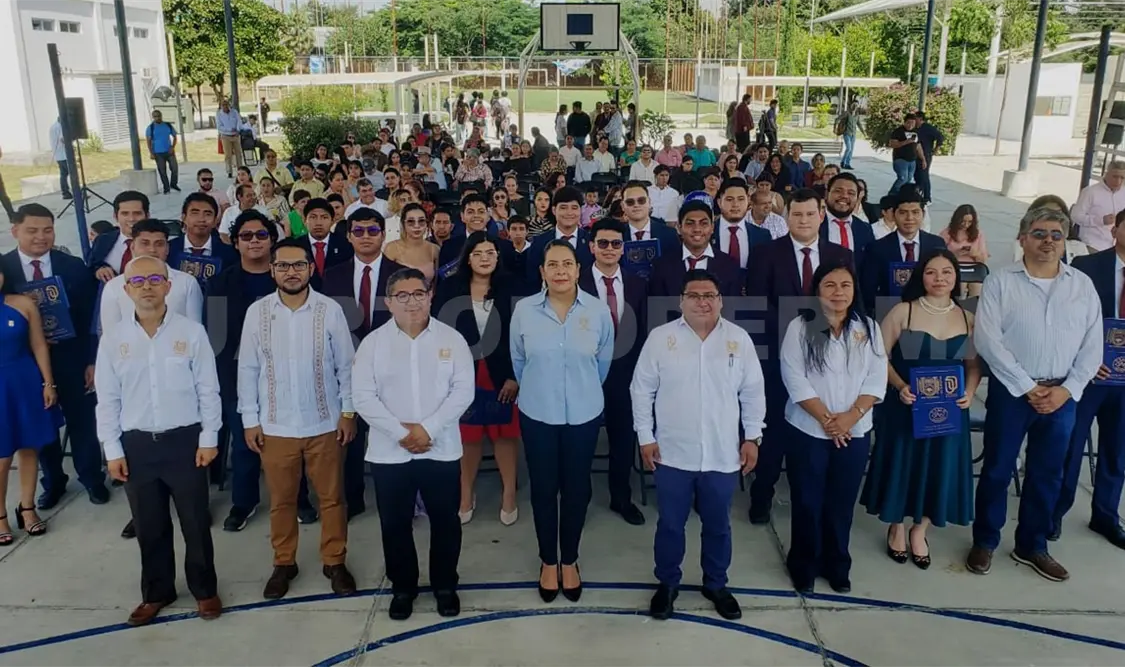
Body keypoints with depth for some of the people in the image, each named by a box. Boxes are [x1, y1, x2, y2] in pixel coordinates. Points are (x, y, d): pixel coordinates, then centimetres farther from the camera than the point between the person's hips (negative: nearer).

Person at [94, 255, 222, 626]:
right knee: (149, 526, 15)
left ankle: (204, 589, 28)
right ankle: (156, 592, 33)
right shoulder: (113, 339, -1)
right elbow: (107, 399, 3)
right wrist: (112, 450, 1)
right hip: (136, 444, 2)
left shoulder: (192, 332, -8)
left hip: (184, 440, -2)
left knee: (196, 522, 9)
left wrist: (209, 439, -6)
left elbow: (208, 390, -4)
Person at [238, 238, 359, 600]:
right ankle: (283, 563, 32)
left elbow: (346, 365, -2)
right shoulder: (257, 311, -4)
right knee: (281, 499, 15)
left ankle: (335, 562, 27)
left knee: (331, 497, 11)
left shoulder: (330, 310, -8)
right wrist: (250, 420, 0)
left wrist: (348, 412, -4)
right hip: (275, 425, 1)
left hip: (324, 423, -1)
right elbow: (248, 369, 1)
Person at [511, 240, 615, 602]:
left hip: (584, 415, 0)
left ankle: (569, 561, 33)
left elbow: (604, 361, 5)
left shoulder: (598, 311, -10)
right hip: (537, 415, 0)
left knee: (576, 489, 13)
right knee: (543, 488, 12)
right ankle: (548, 561, 32)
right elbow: (518, 360, 4)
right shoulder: (523, 310, -10)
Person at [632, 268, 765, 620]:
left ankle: (716, 584, 37)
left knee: (718, 525, 17)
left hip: (723, 455, 1)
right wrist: (645, 437, -3)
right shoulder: (660, 337, -5)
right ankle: (667, 583, 32)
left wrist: (752, 437, 3)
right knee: (670, 524, 12)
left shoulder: (739, 338, -1)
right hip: (672, 454, -1)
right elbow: (642, 390, -1)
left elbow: (753, 392, 5)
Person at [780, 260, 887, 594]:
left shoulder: (869, 328, 3)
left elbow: (876, 379, -2)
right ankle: (803, 566, 24)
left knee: (842, 503, 13)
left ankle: (837, 566, 30)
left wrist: (852, 416, -15)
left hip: (855, 433, 2)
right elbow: (795, 380, -12)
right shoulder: (800, 327, -7)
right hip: (808, 431, -2)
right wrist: (826, 419, -15)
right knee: (807, 502, 7)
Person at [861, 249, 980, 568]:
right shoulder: (902, 312, -5)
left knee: (940, 467, 8)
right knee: (902, 463, 7)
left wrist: (969, 392, -11)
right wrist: (900, 386, -19)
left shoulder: (968, 319, 4)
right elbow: (881, 355, -6)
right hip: (906, 406, -2)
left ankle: (919, 531, 31)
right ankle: (896, 527, 30)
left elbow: (974, 365, 8)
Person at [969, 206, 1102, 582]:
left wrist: (1066, 390, -8)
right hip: (1011, 391, -3)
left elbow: (1092, 345, 3)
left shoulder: (1082, 285, 4)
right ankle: (984, 542, 24)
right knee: (997, 470, 7)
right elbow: (987, 340, -13)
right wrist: (1027, 387, -13)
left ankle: (1031, 547, 30)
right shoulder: (1000, 282, -6)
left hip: (1063, 394, 3)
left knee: (1047, 474, 13)